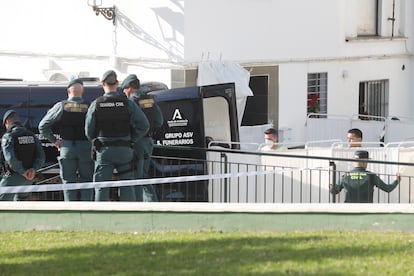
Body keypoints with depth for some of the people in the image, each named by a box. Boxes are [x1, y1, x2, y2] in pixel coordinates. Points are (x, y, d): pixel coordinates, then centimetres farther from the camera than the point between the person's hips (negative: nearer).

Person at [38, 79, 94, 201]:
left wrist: (54, 140, 10)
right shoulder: (89, 107, -3)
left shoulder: (61, 106, 0)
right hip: (86, 147, 0)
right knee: (86, 181, 9)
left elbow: (43, 126, 2)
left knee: (69, 182, 8)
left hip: (66, 147, 1)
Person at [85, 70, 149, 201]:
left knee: (101, 187, 3)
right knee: (127, 187, 6)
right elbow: (144, 125, -8)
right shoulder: (128, 103, -2)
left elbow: (89, 132, 0)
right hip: (124, 151, 1)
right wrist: (132, 139, 5)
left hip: (104, 151, -1)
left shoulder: (96, 104, -3)